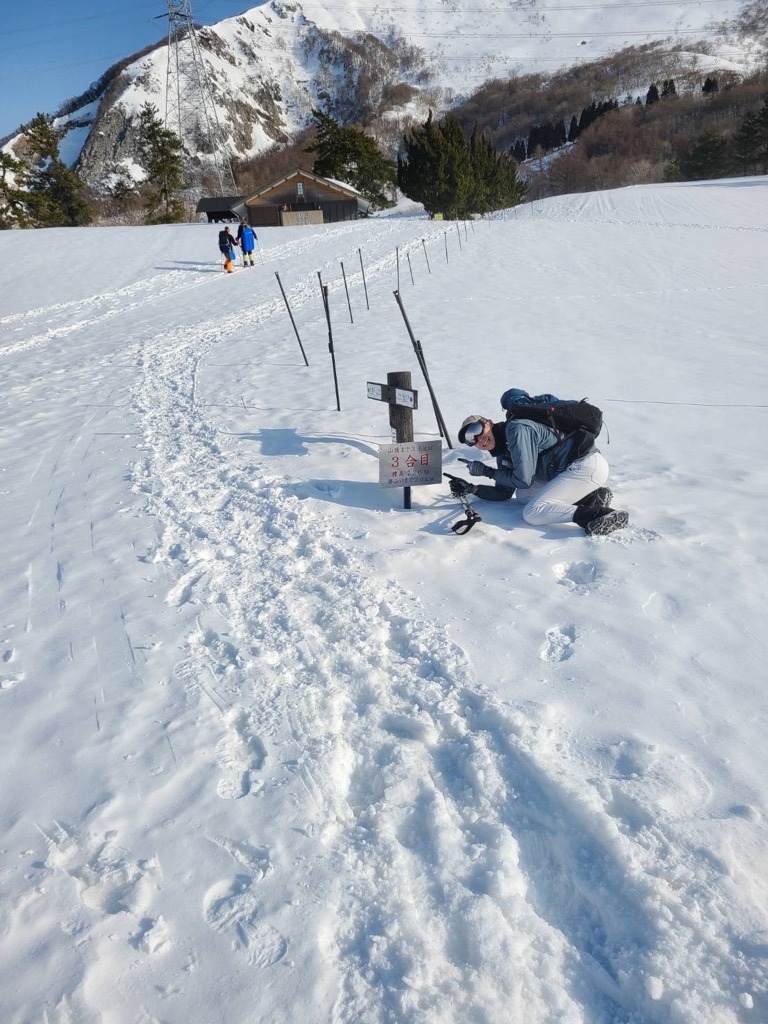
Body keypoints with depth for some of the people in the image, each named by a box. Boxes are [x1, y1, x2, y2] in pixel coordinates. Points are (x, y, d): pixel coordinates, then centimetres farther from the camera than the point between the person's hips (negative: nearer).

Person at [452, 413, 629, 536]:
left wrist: (488, 472, -3)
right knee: (522, 495, 9)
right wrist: (470, 488, 10)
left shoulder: (516, 429, -13)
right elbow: (504, 493, 20)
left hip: (587, 465, -10)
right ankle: (590, 497, 2)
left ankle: (601, 516, -28)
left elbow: (523, 480, -17)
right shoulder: (503, 453, 15)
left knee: (531, 513, -16)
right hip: (572, 471, 10)